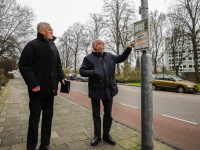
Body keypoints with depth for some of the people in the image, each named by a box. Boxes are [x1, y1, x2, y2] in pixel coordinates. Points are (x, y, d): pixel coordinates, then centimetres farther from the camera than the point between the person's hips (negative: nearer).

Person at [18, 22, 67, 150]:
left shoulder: (53, 46, 15)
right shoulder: (33, 45, -6)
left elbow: (58, 65, 19)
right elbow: (24, 65, -11)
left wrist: (62, 77, 3)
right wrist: (33, 83, -19)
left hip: (50, 89, 7)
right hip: (38, 89, -6)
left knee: (48, 118, 14)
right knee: (34, 119, 7)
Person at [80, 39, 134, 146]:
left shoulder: (110, 56, 9)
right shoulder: (89, 58, -5)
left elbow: (121, 58, 19)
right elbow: (82, 71, -8)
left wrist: (129, 48, 10)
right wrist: (94, 73, -23)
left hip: (109, 89, 4)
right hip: (96, 90, -3)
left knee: (108, 114, 12)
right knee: (96, 114, 11)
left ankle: (106, 135, 31)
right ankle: (97, 136, 30)